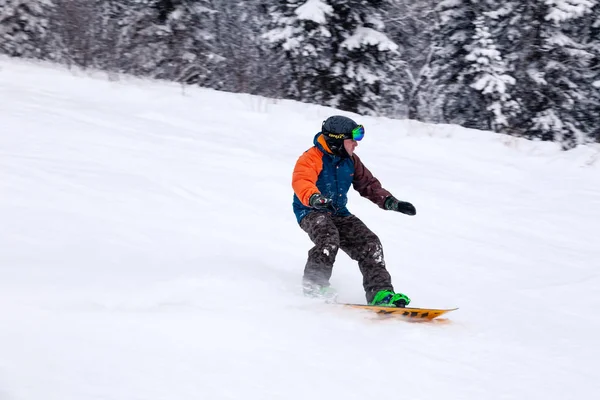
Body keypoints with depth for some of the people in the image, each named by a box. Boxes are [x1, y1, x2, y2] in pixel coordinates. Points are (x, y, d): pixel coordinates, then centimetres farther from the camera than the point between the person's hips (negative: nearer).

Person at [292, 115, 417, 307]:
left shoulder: (351, 161, 9)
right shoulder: (311, 159, -15)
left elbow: (368, 183, 18)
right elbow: (301, 182, -33)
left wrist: (390, 202, 4)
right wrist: (314, 198, -56)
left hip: (339, 213, 7)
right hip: (311, 212, -7)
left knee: (369, 243, -10)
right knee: (329, 238, -37)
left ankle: (380, 293, -12)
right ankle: (313, 285, -27)